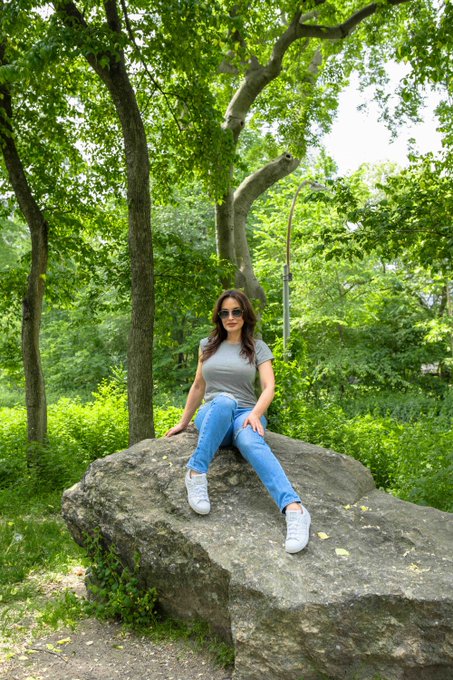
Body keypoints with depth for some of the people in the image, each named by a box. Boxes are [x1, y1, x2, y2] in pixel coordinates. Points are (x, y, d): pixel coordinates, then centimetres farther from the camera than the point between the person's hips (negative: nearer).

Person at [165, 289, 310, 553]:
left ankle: (295, 510, -57)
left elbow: (269, 386, -5)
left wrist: (255, 414, -24)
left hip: (245, 415, -1)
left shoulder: (258, 348, 7)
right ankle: (196, 473, -42)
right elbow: (198, 387, 22)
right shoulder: (208, 345, 15)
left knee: (251, 441, -40)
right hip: (212, 415, 1)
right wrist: (183, 422, 22)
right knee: (223, 401, -39)